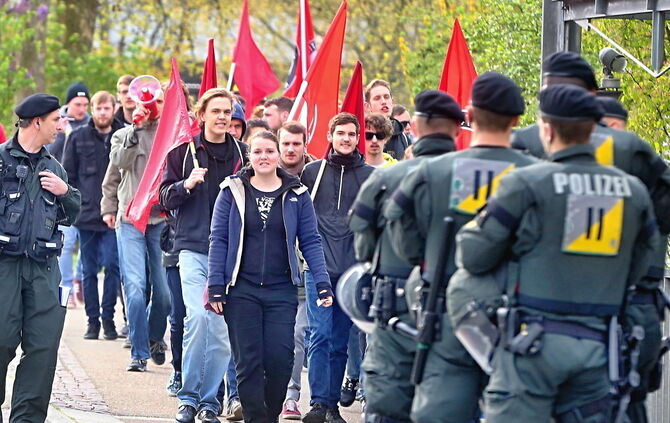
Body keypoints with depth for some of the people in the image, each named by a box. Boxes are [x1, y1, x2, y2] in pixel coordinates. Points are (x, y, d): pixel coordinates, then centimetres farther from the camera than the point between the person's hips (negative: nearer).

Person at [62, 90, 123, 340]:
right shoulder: (78, 138, 7)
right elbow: (68, 174, 10)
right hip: (86, 216, 2)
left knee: (112, 265, -8)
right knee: (89, 270, 6)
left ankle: (108, 317, 3)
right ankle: (92, 320, 13)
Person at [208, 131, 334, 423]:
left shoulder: (296, 195, 6)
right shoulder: (233, 191, 3)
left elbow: (310, 242, 6)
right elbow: (218, 240, 2)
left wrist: (322, 284, -3)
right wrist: (216, 287, -4)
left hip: (282, 290, 0)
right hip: (242, 289, 0)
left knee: (280, 360, -7)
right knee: (248, 361, -1)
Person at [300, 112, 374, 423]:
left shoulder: (371, 175, 7)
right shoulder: (312, 171, 7)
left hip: (353, 269, 1)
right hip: (318, 268, -1)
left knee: (340, 341, 6)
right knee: (320, 334, -12)